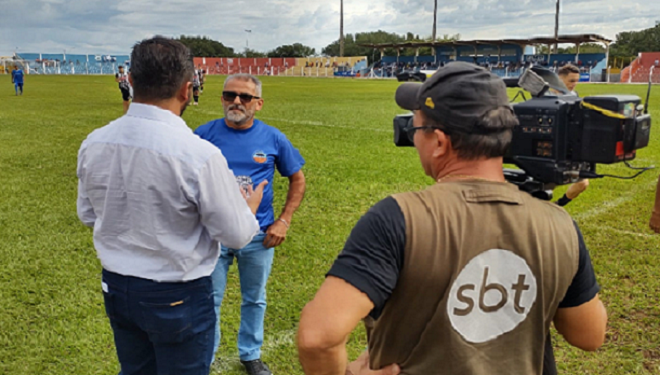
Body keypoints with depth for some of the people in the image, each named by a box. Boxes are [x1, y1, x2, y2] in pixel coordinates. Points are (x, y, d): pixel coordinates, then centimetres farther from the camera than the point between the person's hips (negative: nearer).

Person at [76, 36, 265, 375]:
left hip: (115, 287, 6)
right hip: (177, 297, -5)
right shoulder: (200, 154, -26)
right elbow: (237, 236, -16)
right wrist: (251, 207, 5)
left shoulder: (93, 143, -9)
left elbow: (88, 214, 7)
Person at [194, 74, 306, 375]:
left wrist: (283, 221, -2)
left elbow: (297, 180, 6)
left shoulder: (273, 138, -4)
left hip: (259, 236, 1)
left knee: (254, 299, 17)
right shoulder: (205, 134, -6)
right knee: (209, 301, 9)